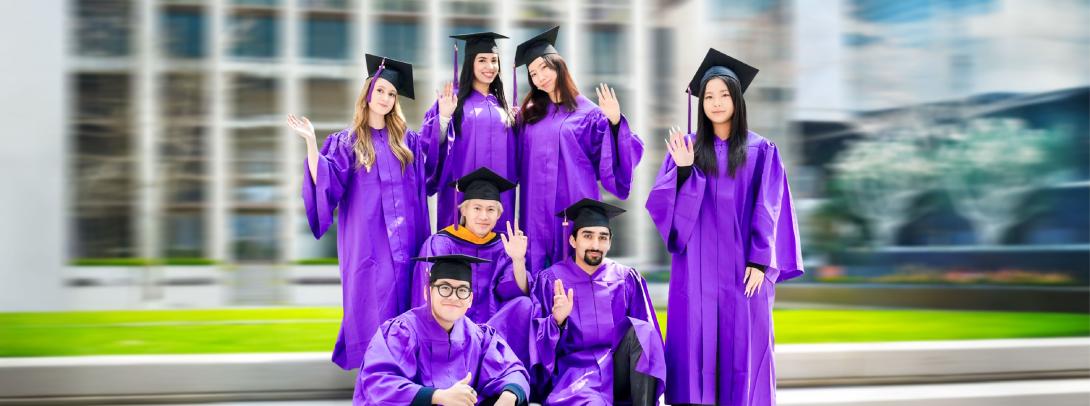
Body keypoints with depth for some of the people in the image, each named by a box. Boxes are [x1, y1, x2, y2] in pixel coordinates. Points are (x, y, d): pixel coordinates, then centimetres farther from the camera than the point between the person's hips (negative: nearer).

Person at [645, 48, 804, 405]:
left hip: (743, 266, -1)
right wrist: (683, 170, -15)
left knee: (744, 343, 0)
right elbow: (661, 205, 0)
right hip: (698, 267, 1)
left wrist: (760, 261, -9)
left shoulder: (760, 151, 4)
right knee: (697, 340, 0)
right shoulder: (685, 148, 7)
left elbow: (767, 210, 0)